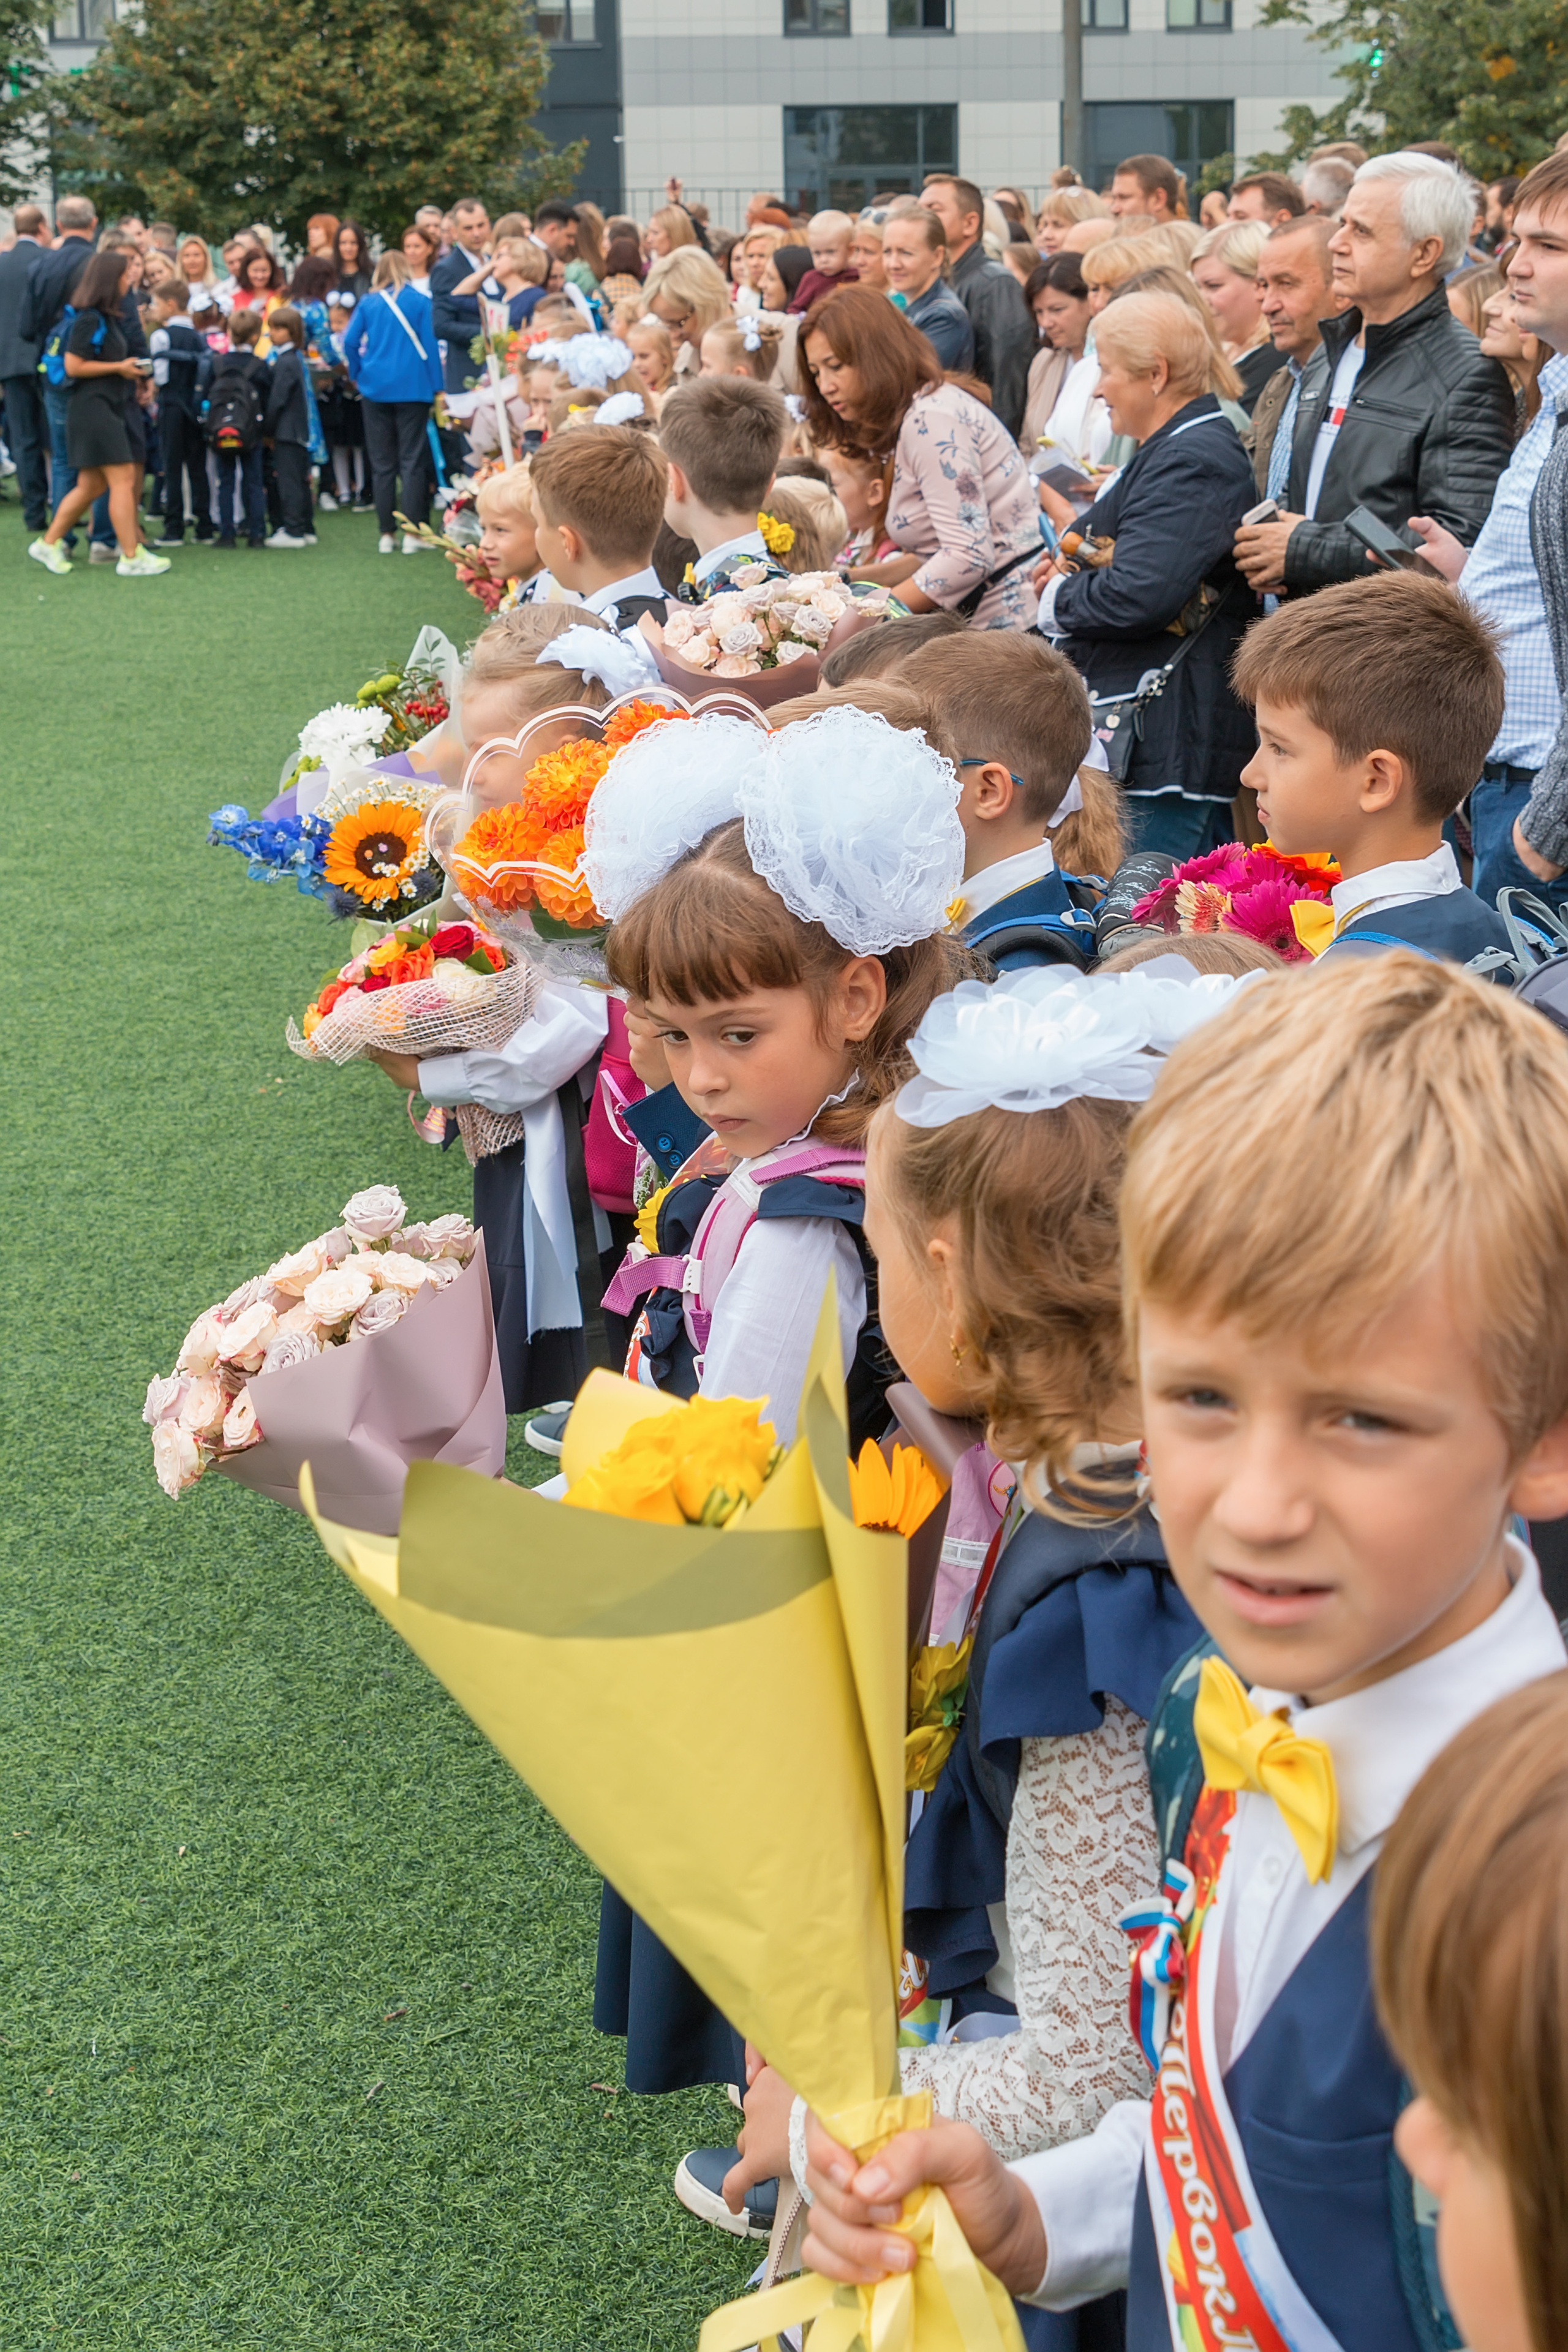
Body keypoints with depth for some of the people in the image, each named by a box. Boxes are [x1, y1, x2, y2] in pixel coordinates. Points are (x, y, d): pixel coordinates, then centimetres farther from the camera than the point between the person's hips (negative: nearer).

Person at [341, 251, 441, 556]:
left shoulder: (368, 303, 5)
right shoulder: (421, 302, -1)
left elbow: (350, 342, -1)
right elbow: (429, 345, -3)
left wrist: (359, 375, 13)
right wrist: (436, 387, 0)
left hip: (376, 388, 2)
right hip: (413, 388, -2)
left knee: (382, 463, 7)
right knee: (411, 460, 0)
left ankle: (387, 534, 7)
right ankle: (411, 533, -5)